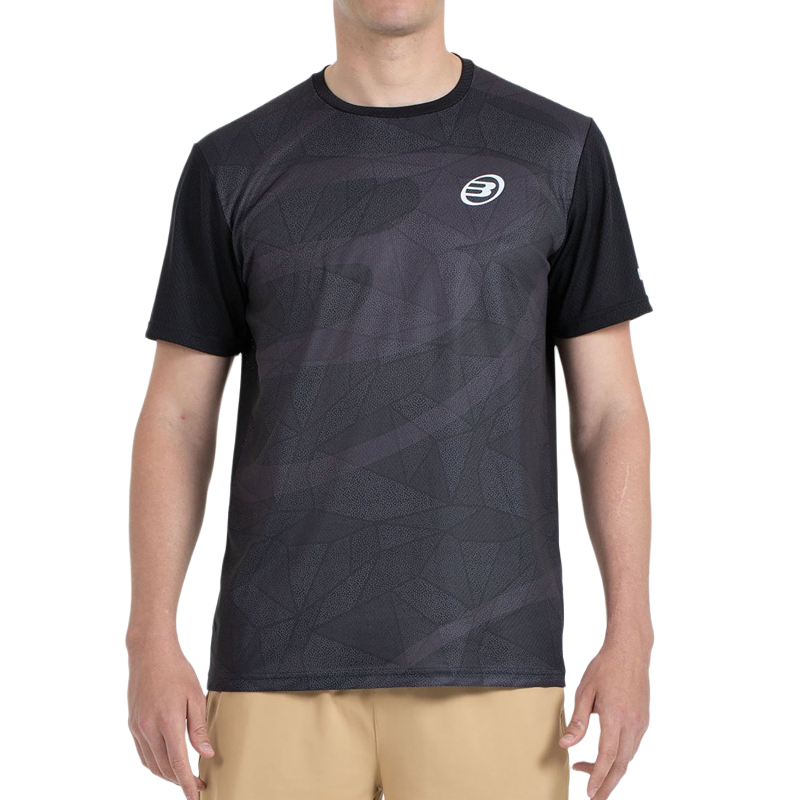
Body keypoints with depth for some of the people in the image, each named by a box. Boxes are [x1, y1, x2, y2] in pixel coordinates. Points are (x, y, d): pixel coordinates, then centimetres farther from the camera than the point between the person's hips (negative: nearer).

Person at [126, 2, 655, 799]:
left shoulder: (560, 149, 6)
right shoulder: (233, 166, 7)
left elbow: (608, 409, 5)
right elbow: (175, 420, 6)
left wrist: (629, 640, -5)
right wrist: (152, 644, -4)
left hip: (490, 654, 0)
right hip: (281, 660, 1)